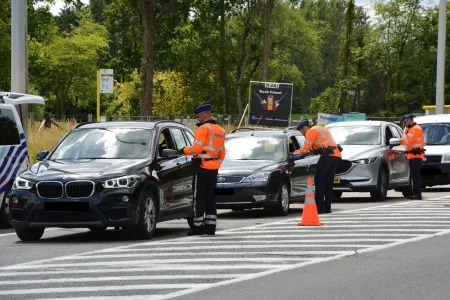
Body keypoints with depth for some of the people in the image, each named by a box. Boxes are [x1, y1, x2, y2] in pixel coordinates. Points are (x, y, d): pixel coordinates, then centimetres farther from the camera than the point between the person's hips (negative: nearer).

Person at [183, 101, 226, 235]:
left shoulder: (204, 128, -12)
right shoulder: (220, 130, 16)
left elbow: (197, 148, -20)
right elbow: (222, 153, 19)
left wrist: (185, 150, -4)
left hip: (202, 167, -8)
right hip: (214, 169, 8)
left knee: (199, 198, -3)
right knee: (210, 198, 12)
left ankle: (198, 227, -3)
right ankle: (210, 227, 11)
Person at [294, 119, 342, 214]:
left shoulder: (311, 131, 4)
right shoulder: (320, 129, 32)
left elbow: (305, 149, -1)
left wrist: (296, 152, 14)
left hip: (328, 155, -9)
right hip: (337, 155, 9)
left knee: (319, 180, -4)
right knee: (329, 182, 11)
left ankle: (320, 207, -9)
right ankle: (327, 208, 10)